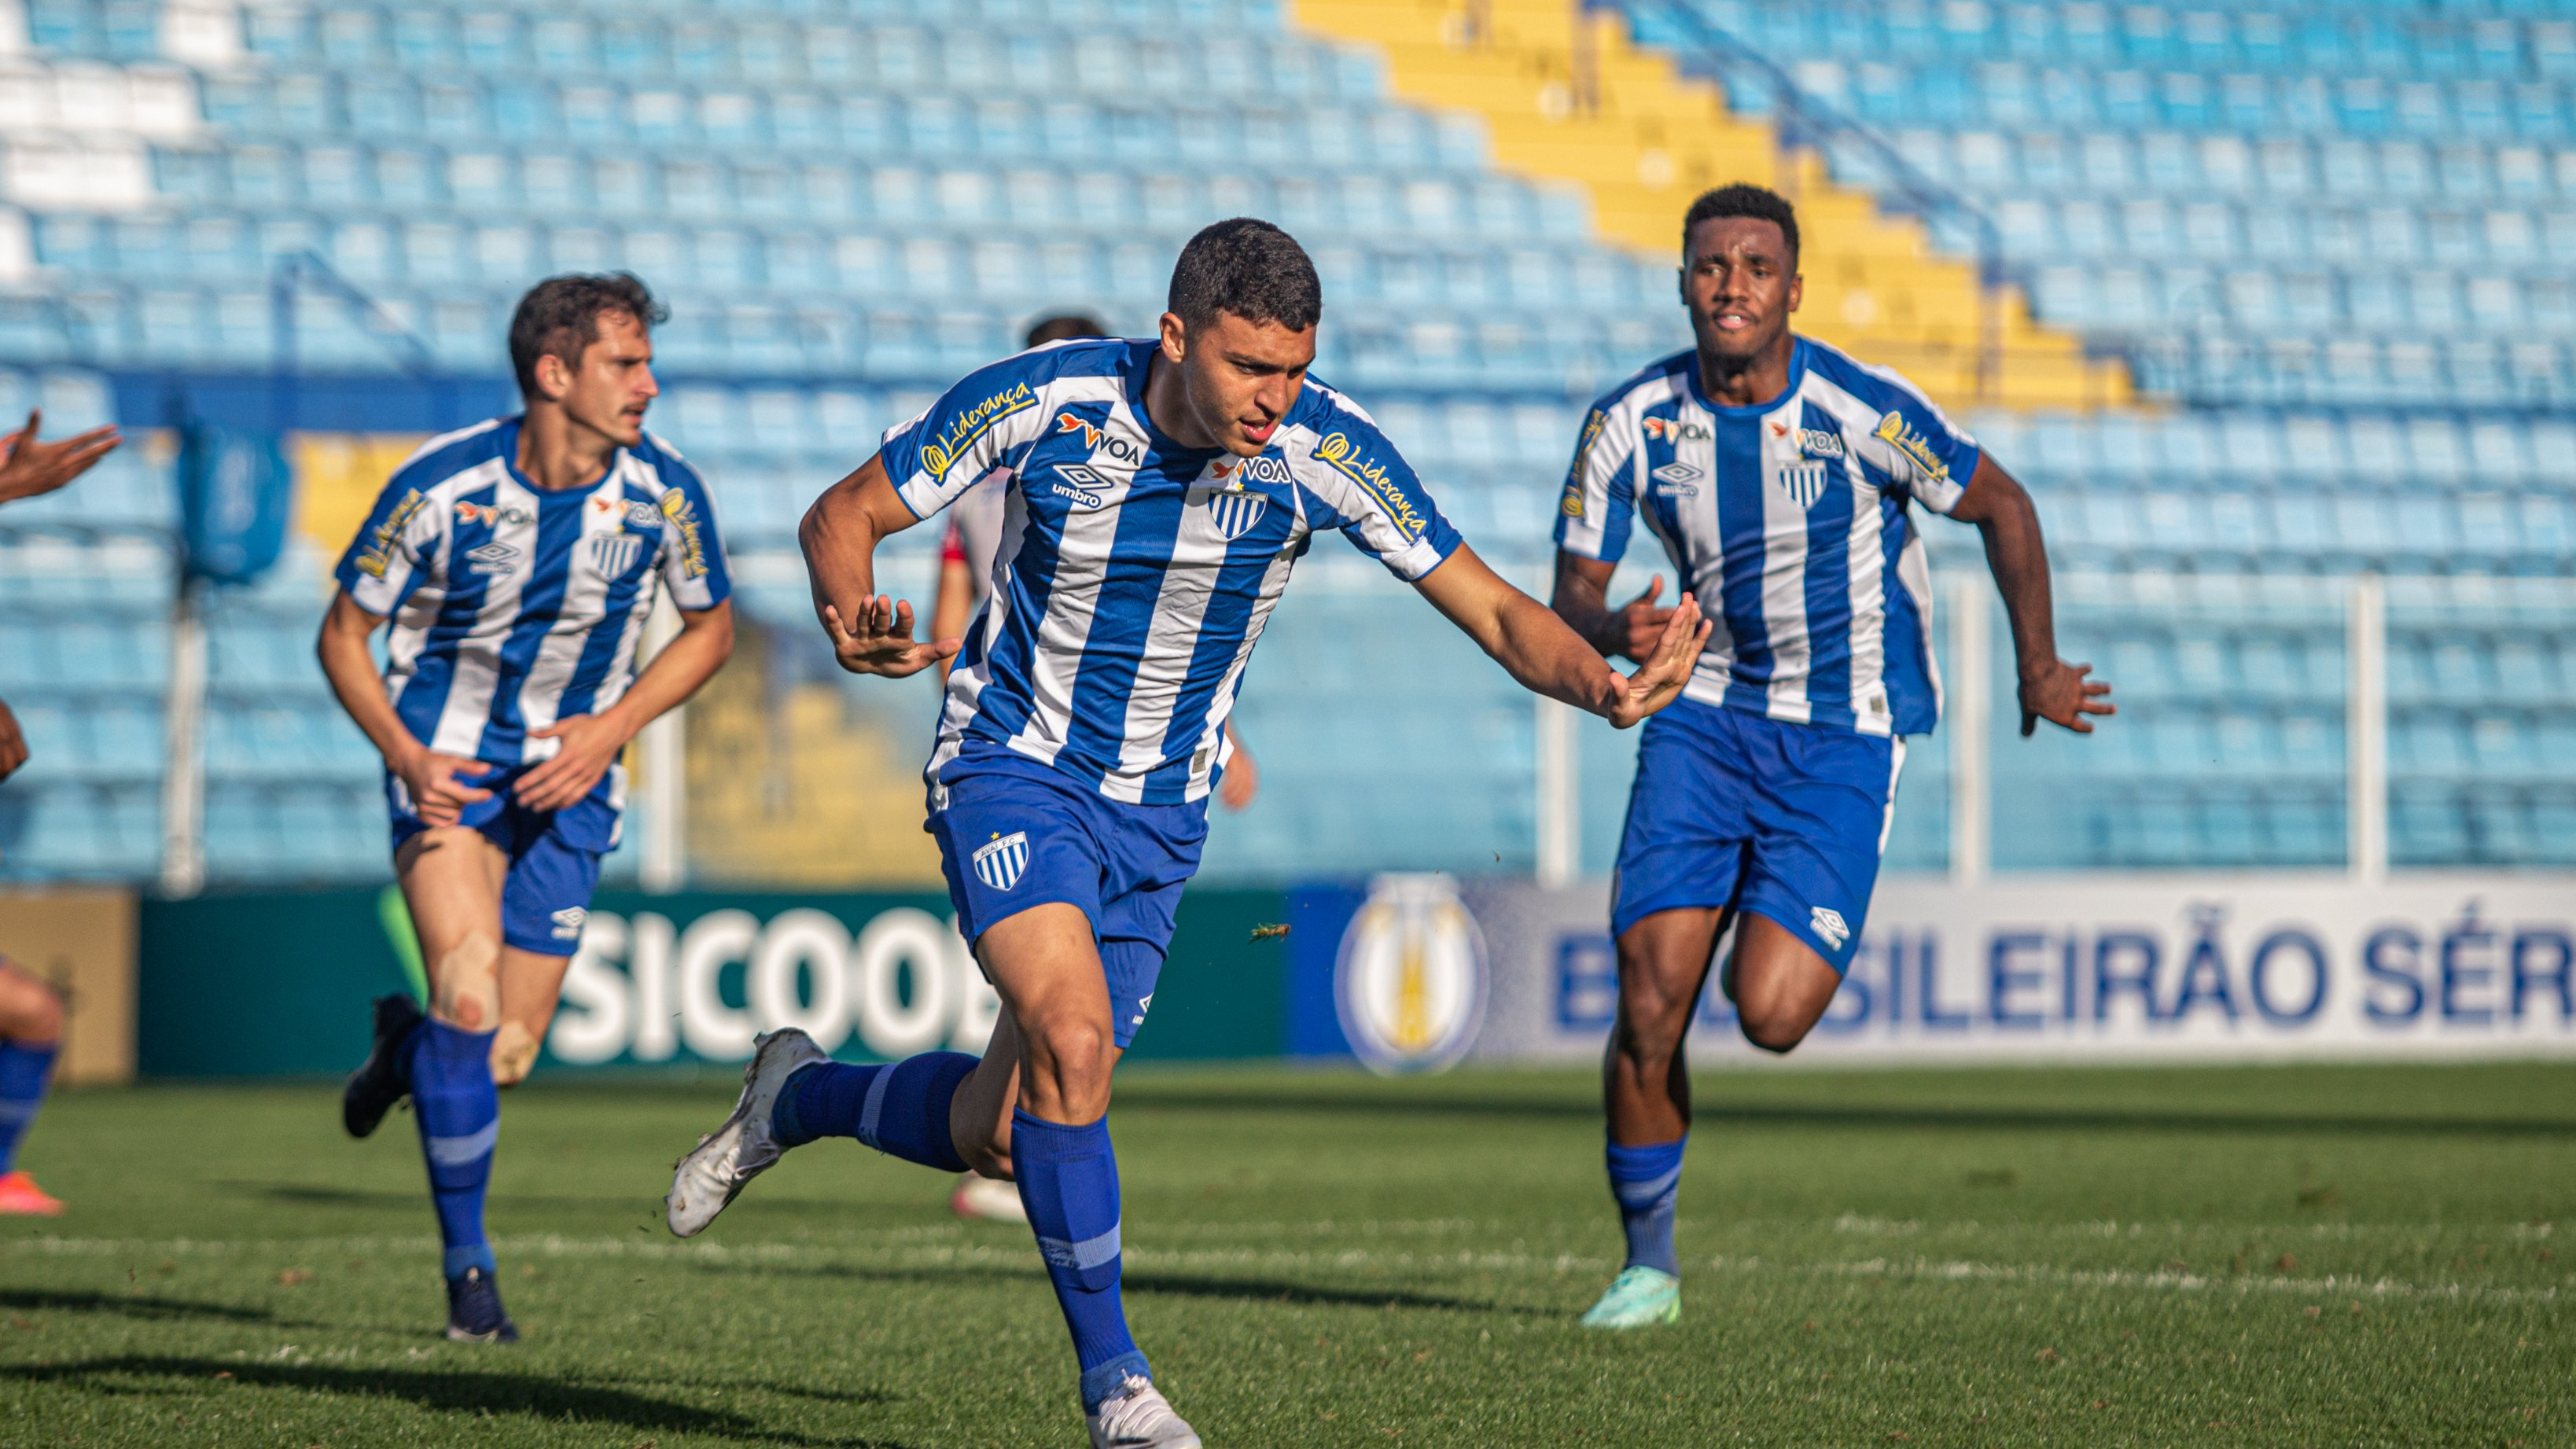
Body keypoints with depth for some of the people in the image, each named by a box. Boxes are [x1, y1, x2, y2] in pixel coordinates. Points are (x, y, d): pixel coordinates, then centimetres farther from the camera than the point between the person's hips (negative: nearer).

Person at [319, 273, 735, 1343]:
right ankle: (467, 1270, -7)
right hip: (446, 762, -3)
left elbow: (710, 628, 5)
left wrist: (612, 726, -10)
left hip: (567, 774, 3)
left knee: (506, 1056, 0)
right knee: (470, 998, -22)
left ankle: (405, 1048, 38)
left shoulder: (663, 492, -12)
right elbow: (344, 633, -5)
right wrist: (406, 755, -20)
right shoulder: (441, 486, -18)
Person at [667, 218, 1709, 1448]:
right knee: (1073, 1044, -27)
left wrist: (1604, 687, -32)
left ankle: (798, 1096, 38)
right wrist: (851, 623, -31)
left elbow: (1493, 610, -12)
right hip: (1011, 769, -3)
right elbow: (843, 516, -9)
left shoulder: (1321, 447, -16)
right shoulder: (1041, 402, -21)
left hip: (1158, 815, 3)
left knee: (997, 1138, 6)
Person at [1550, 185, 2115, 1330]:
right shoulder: (1632, 422, -7)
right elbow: (1571, 595, 1)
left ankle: (1810, 946, 23)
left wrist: (2039, 670, 4)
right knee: (1650, 998, -10)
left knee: (1766, 1014, -16)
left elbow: (2000, 505, -2)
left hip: (1844, 738, -3)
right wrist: (1614, 629, -23)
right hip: (1706, 713, 3)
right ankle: (1648, 1263, 7)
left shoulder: (1862, 411, -16)